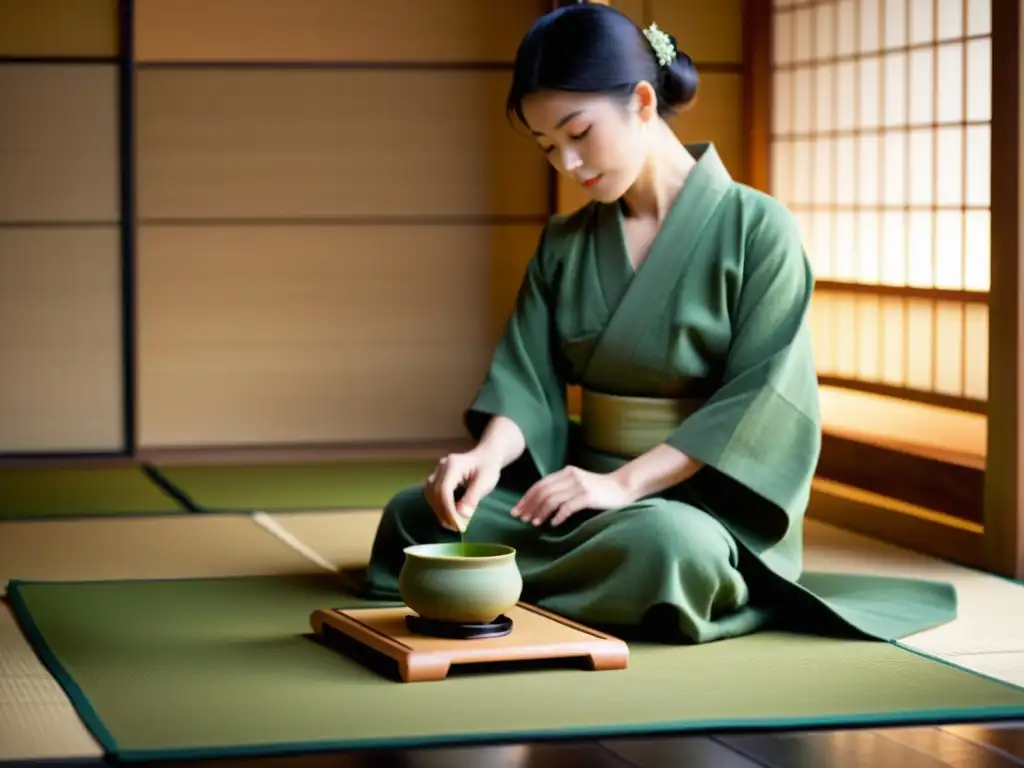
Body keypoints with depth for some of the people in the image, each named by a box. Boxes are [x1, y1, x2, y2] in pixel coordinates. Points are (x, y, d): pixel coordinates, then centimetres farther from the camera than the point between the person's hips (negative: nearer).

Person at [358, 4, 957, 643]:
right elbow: (526, 377, 2)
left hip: (702, 501, -4)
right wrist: (488, 456, -22)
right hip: (587, 484, 5)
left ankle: (496, 592, -14)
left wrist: (625, 482, -22)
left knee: (664, 542, -40)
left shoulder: (757, 230, -6)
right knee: (415, 516, -16)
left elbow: (759, 401, -14)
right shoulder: (564, 245, 10)